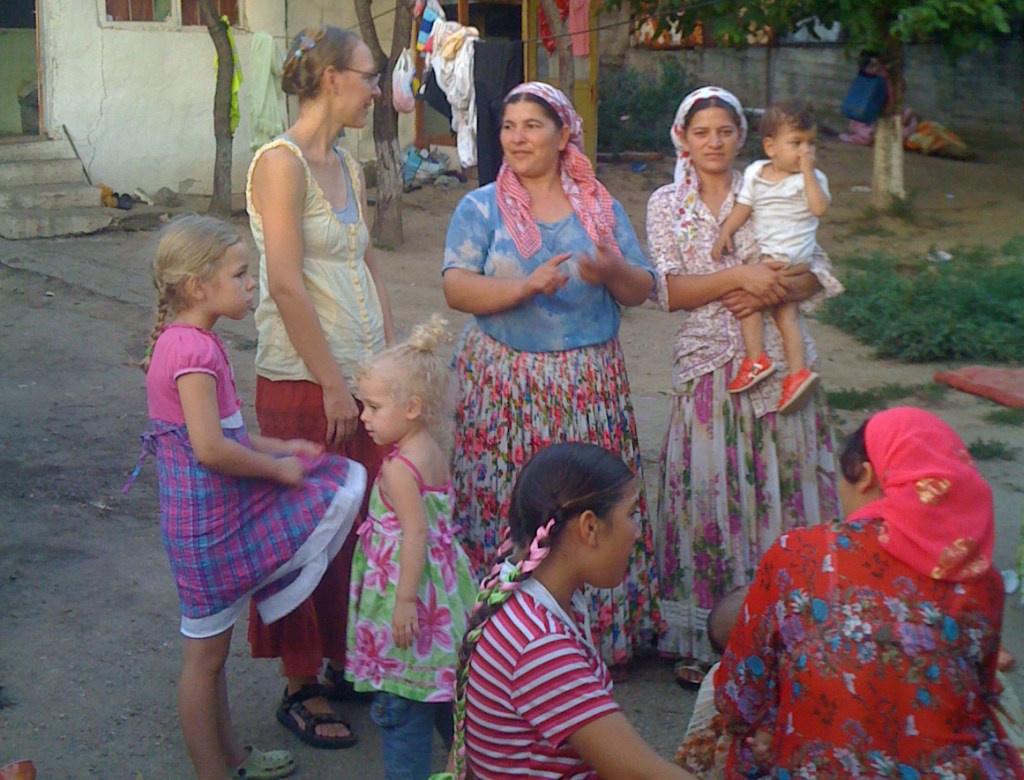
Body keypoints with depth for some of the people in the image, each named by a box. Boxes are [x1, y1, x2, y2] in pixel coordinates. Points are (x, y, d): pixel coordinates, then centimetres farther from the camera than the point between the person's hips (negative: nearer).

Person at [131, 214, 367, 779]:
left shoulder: (188, 342, 9)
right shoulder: (193, 350, -22)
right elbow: (210, 449, -28)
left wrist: (279, 448, 11)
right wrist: (277, 468, -15)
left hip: (222, 514, 10)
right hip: (208, 524, -10)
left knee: (212, 648, 21)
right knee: (205, 653, 4)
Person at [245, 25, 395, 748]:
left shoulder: (349, 166, 13)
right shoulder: (282, 161, -12)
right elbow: (286, 284, -18)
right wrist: (332, 385, -16)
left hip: (362, 376, 7)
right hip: (304, 382, -7)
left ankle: (347, 662, 27)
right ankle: (301, 687, 16)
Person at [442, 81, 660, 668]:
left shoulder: (601, 207, 11)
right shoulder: (481, 208, 4)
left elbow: (641, 291, 9)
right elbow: (457, 288, -9)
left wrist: (612, 271, -13)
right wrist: (526, 286, -24)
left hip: (591, 387, 2)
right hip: (505, 386, -2)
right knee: (507, 510, -3)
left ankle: (603, 634, 15)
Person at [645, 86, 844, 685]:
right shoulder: (667, 205, 6)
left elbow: (819, 274, 4)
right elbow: (668, 291, -5)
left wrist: (770, 291, -14)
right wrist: (739, 277, -16)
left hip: (780, 363, 1)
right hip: (708, 362, 0)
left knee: (783, 487, 1)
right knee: (706, 491, -2)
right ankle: (703, 640, 8)